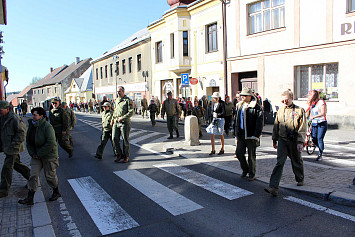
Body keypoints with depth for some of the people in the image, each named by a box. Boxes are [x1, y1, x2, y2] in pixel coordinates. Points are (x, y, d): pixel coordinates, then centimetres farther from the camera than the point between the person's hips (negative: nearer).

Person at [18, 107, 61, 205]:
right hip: (36, 156, 6)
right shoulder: (31, 126, 4)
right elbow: (28, 141, 12)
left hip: (49, 155, -6)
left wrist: (39, 154, -19)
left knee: (50, 175, 7)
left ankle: (56, 192, 29)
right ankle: (30, 198, 9)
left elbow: (51, 143, -25)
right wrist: (32, 153, -1)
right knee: (33, 175, 2)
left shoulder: (47, 126, -19)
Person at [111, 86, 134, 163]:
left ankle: (126, 157, 14)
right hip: (116, 122, 6)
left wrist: (122, 118, -18)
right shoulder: (116, 100, 16)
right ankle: (119, 155, 14)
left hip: (125, 123, -6)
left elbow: (131, 112, -12)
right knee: (114, 138, -2)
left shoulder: (128, 100, -5)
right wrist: (112, 119, 18)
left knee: (125, 140, 1)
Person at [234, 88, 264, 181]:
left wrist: (256, 136, -17)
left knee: (251, 155, 5)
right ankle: (245, 169, 29)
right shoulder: (239, 106, 11)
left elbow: (259, 123, -11)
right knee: (239, 152, 4)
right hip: (241, 135, 5)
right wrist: (236, 134, 14)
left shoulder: (257, 107, -8)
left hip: (251, 136, -5)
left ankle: (252, 174, 21)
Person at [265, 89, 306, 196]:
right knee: (279, 162, -7)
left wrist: (300, 142, -14)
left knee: (297, 162, 15)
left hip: (294, 141, -2)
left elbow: (302, 128, -6)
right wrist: (274, 139, 16)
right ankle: (273, 187, -12)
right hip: (282, 140, 2)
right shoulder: (280, 110, 8)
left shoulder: (300, 110, -3)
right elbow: (276, 126, 15)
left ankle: (300, 179, 43)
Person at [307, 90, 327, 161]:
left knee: (320, 139, -9)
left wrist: (314, 117, -22)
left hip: (322, 123, -6)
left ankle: (320, 155, 1)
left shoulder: (321, 102, -8)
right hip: (314, 123, 6)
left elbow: (323, 113, -17)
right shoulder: (311, 103, 13)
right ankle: (321, 148, 29)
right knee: (314, 139, 2)